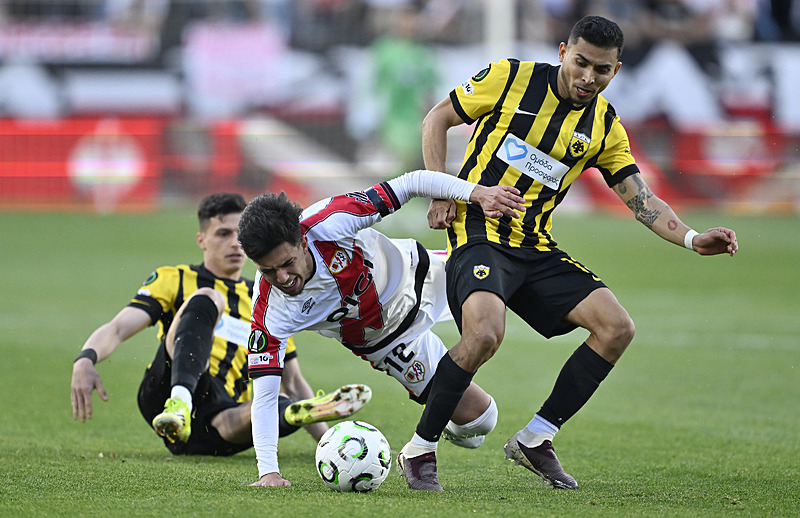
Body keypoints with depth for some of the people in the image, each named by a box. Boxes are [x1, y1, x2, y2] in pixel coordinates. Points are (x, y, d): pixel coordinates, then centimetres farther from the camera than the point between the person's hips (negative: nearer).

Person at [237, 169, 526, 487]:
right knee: (478, 417, -6)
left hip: (415, 273, 1)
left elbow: (411, 184, -33)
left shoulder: (330, 222, -39)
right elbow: (264, 397, -31)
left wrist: (478, 193, -45)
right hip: (385, 338, -1)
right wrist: (268, 472, -40)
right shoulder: (271, 313, -35)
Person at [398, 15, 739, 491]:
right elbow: (437, 119, 4)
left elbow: (640, 197, 4)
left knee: (617, 328, -7)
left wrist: (692, 239, -12)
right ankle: (420, 450, -14)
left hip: (536, 249, 6)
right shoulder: (511, 78, -5)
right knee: (485, 334, -32)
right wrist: (442, 193, -6)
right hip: (479, 233, -6)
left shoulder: (604, 126, 6)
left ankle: (535, 439, 4)